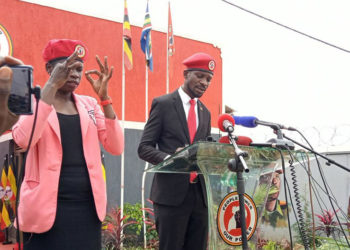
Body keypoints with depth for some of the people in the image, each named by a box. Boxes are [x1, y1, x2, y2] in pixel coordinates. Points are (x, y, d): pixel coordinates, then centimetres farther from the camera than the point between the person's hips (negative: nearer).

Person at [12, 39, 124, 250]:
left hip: (88, 206, 4)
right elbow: (23, 140, -22)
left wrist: (104, 96, -8)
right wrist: (51, 86, -22)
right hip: (47, 207, -4)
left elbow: (116, 147, 0)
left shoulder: (89, 104, 10)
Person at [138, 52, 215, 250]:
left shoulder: (205, 112, 17)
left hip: (199, 194, 6)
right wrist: (170, 159, -23)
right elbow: (144, 148, -4)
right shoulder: (163, 104, -1)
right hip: (171, 192, -5)